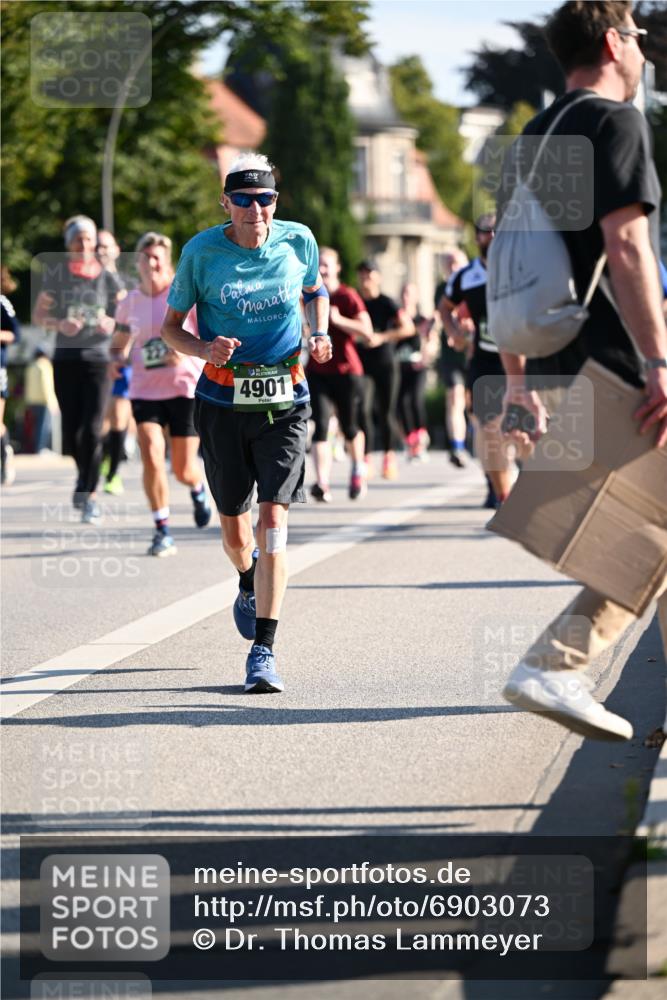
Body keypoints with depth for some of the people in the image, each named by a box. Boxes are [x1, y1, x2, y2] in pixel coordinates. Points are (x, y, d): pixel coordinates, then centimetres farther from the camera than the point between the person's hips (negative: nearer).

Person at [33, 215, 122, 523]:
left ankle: (90, 496, -2)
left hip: (97, 360, -1)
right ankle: (84, 473, 32)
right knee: (71, 434, 0)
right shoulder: (56, 275, 1)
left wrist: (111, 324, -13)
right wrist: (59, 324, -14)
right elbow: (39, 314, 6)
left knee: (92, 431, -12)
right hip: (65, 359, 1)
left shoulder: (107, 278, 0)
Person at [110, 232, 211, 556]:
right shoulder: (130, 303, 5)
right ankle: (162, 531, -5)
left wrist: (187, 351, -21)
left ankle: (198, 489, 42)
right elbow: (120, 341, 21)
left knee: (183, 469, 3)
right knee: (151, 457, -17)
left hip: (186, 387, -2)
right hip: (145, 391, 2)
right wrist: (118, 360, 0)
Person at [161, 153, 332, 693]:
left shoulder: (298, 241, -2)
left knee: (273, 520, -14)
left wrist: (320, 333, 0)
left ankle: (264, 651, -11)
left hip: (284, 402, 0)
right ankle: (249, 586, 48)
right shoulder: (202, 251, -6)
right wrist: (205, 349, -18)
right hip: (223, 402, 0)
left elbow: (316, 290, 20)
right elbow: (171, 326, 2)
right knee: (235, 530, 11)